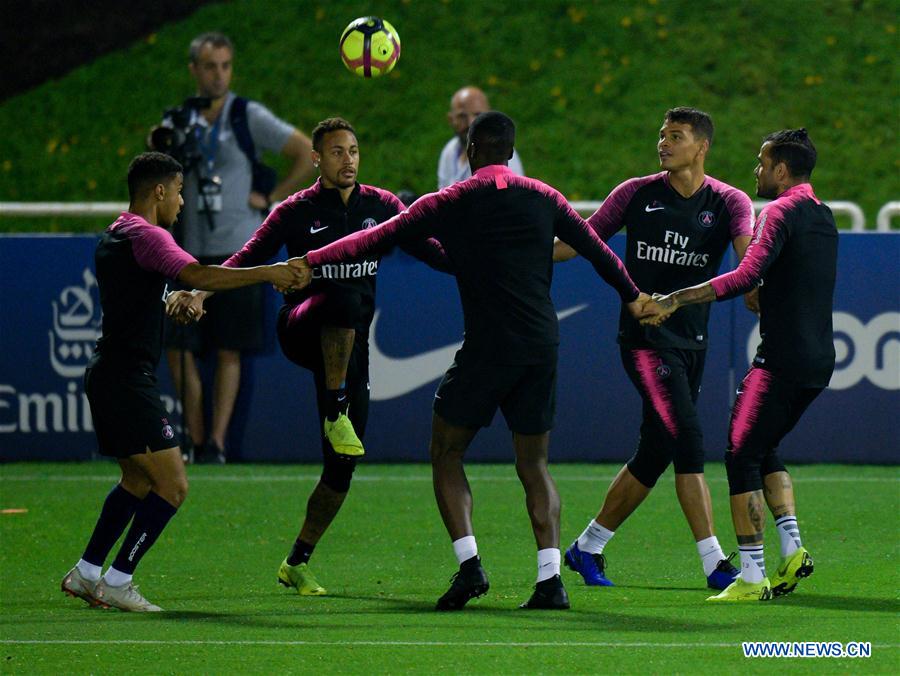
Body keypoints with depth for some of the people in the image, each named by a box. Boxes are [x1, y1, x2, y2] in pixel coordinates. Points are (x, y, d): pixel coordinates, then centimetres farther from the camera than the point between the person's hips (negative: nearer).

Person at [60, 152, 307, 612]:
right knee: (172, 487, -8)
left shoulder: (115, 235, 16)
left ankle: (85, 574, 26)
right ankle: (117, 582, -5)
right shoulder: (146, 236, -15)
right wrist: (269, 273, -28)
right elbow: (198, 275, -29)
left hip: (107, 373, 10)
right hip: (127, 379, -10)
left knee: (138, 479, 23)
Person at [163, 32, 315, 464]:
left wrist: (271, 198, -4)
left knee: (228, 351, -2)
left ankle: (216, 442, -1)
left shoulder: (249, 117, -1)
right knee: (178, 348, -2)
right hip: (189, 251, 4)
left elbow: (308, 154, 0)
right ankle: (196, 441, 7)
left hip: (237, 250, -4)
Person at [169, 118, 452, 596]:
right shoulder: (295, 212, 0)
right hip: (302, 331, -4)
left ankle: (296, 563, 15)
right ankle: (335, 413, -39)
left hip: (352, 345, 4)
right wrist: (201, 291, -21)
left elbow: (428, 251, 11)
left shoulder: (381, 206, 9)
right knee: (345, 299, -41)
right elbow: (247, 259, -6)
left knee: (342, 466, 1)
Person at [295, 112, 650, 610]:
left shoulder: (449, 203, -1)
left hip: (486, 348, -4)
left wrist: (309, 262, 2)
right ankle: (550, 579, -2)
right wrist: (632, 296, 34)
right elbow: (595, 248, 18)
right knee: (534, 464, 11)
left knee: (446, 454, 10)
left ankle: (469, 563, -8)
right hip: (542, 347, 4)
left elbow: (380, 239, -3)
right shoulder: (544, 198, 9)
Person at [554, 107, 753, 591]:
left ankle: (588, 548, 24)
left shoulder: (728, 202, 3)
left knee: (656, 452, 7)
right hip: (644, 337, -3)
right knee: (687, 440, -16)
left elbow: (748, 248, -16)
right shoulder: (637, 194, 2)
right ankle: (714, 564, -17)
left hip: (691, 341, 3)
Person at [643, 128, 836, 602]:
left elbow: (747, 276, -23)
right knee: (764, 448, 22)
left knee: (742, 455, -4)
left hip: (782, 360, -9)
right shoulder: (822, 217, 16)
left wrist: (674, 300, -23)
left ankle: (752, 578, -8)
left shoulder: (780, 212, -11)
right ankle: (792, 549, 9)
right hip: (818, 362, 9)